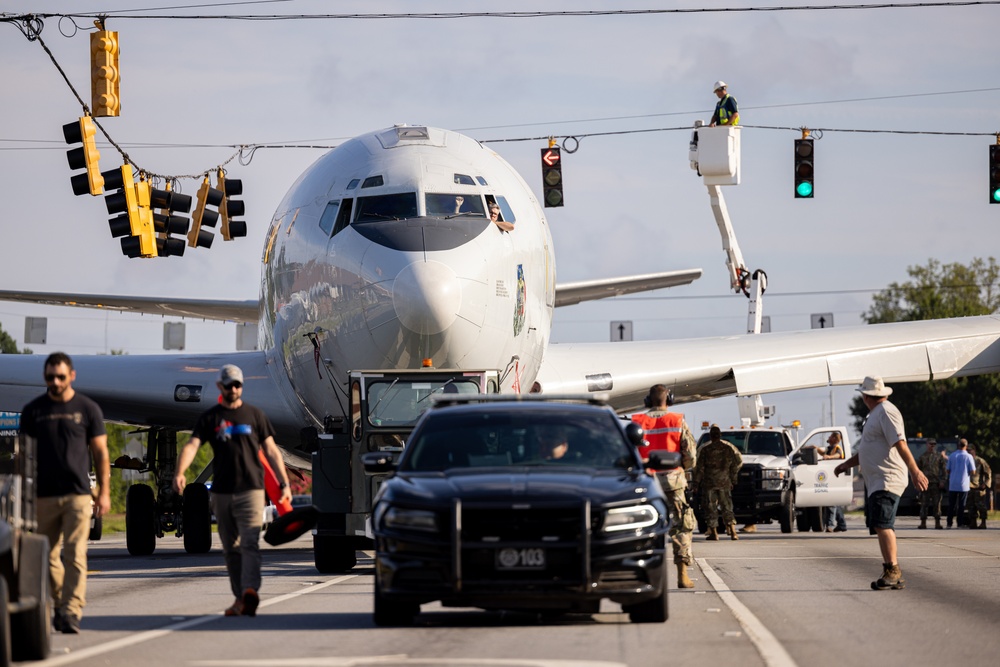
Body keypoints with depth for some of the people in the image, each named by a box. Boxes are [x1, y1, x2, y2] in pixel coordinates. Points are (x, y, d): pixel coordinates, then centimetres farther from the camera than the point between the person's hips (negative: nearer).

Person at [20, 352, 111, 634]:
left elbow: (100, 452, 7)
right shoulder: (33, 411, 8)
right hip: (43, 495, 2)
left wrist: (104, 492, 1)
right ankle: (61, 605, 22)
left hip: (78, 494, -2)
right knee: (47, 557, 6)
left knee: (75, 555, -12)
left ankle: (72, 612, -15)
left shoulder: (88, 409, 5)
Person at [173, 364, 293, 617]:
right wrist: (180, 472, -25)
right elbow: (192, 445, -6)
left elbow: (271, 451, 10)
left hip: (251, 490, -2)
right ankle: (240, 597, 16)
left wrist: (284, 483, 4)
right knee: (231, 548, 8)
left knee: (250, 543, -16)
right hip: (222, 492, 2)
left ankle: (250, 591, -30)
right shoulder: (210, 418, 7)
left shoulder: (255, 415, 8)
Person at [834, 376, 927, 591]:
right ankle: (894, 576, 10)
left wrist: (915, 472, -26)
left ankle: (892, 571, -19)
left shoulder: (886, 412, -10)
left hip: (887, 480, -10)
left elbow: (900, 444, -20)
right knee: (882, 527, 8)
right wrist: (848, 464, 31)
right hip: (876, 482, 10)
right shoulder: (875, 414, 23)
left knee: (882, 525, -18)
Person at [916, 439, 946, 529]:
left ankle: (937, 523, 1)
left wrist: (942, 481, -4)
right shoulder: (922, 456, 10)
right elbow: (917, 468, 13)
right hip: (925, 482, 1)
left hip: (936, 483, -1)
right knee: (924, 503, 0)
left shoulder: (939, 456, 8)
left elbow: (943, 469, 5)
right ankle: (923, 522, 3)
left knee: (937, 503, -1)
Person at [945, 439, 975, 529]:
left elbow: (948, 470, 2)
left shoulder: (952, 456, -1)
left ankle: (949, 523, 6)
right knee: (961, 505, 3)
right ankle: (960, 523, 1)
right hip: (963, 485, -2)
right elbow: (972, 471, -5)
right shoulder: (969, 457, -6)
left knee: (951, 504, 8)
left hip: (953, 485, 2)